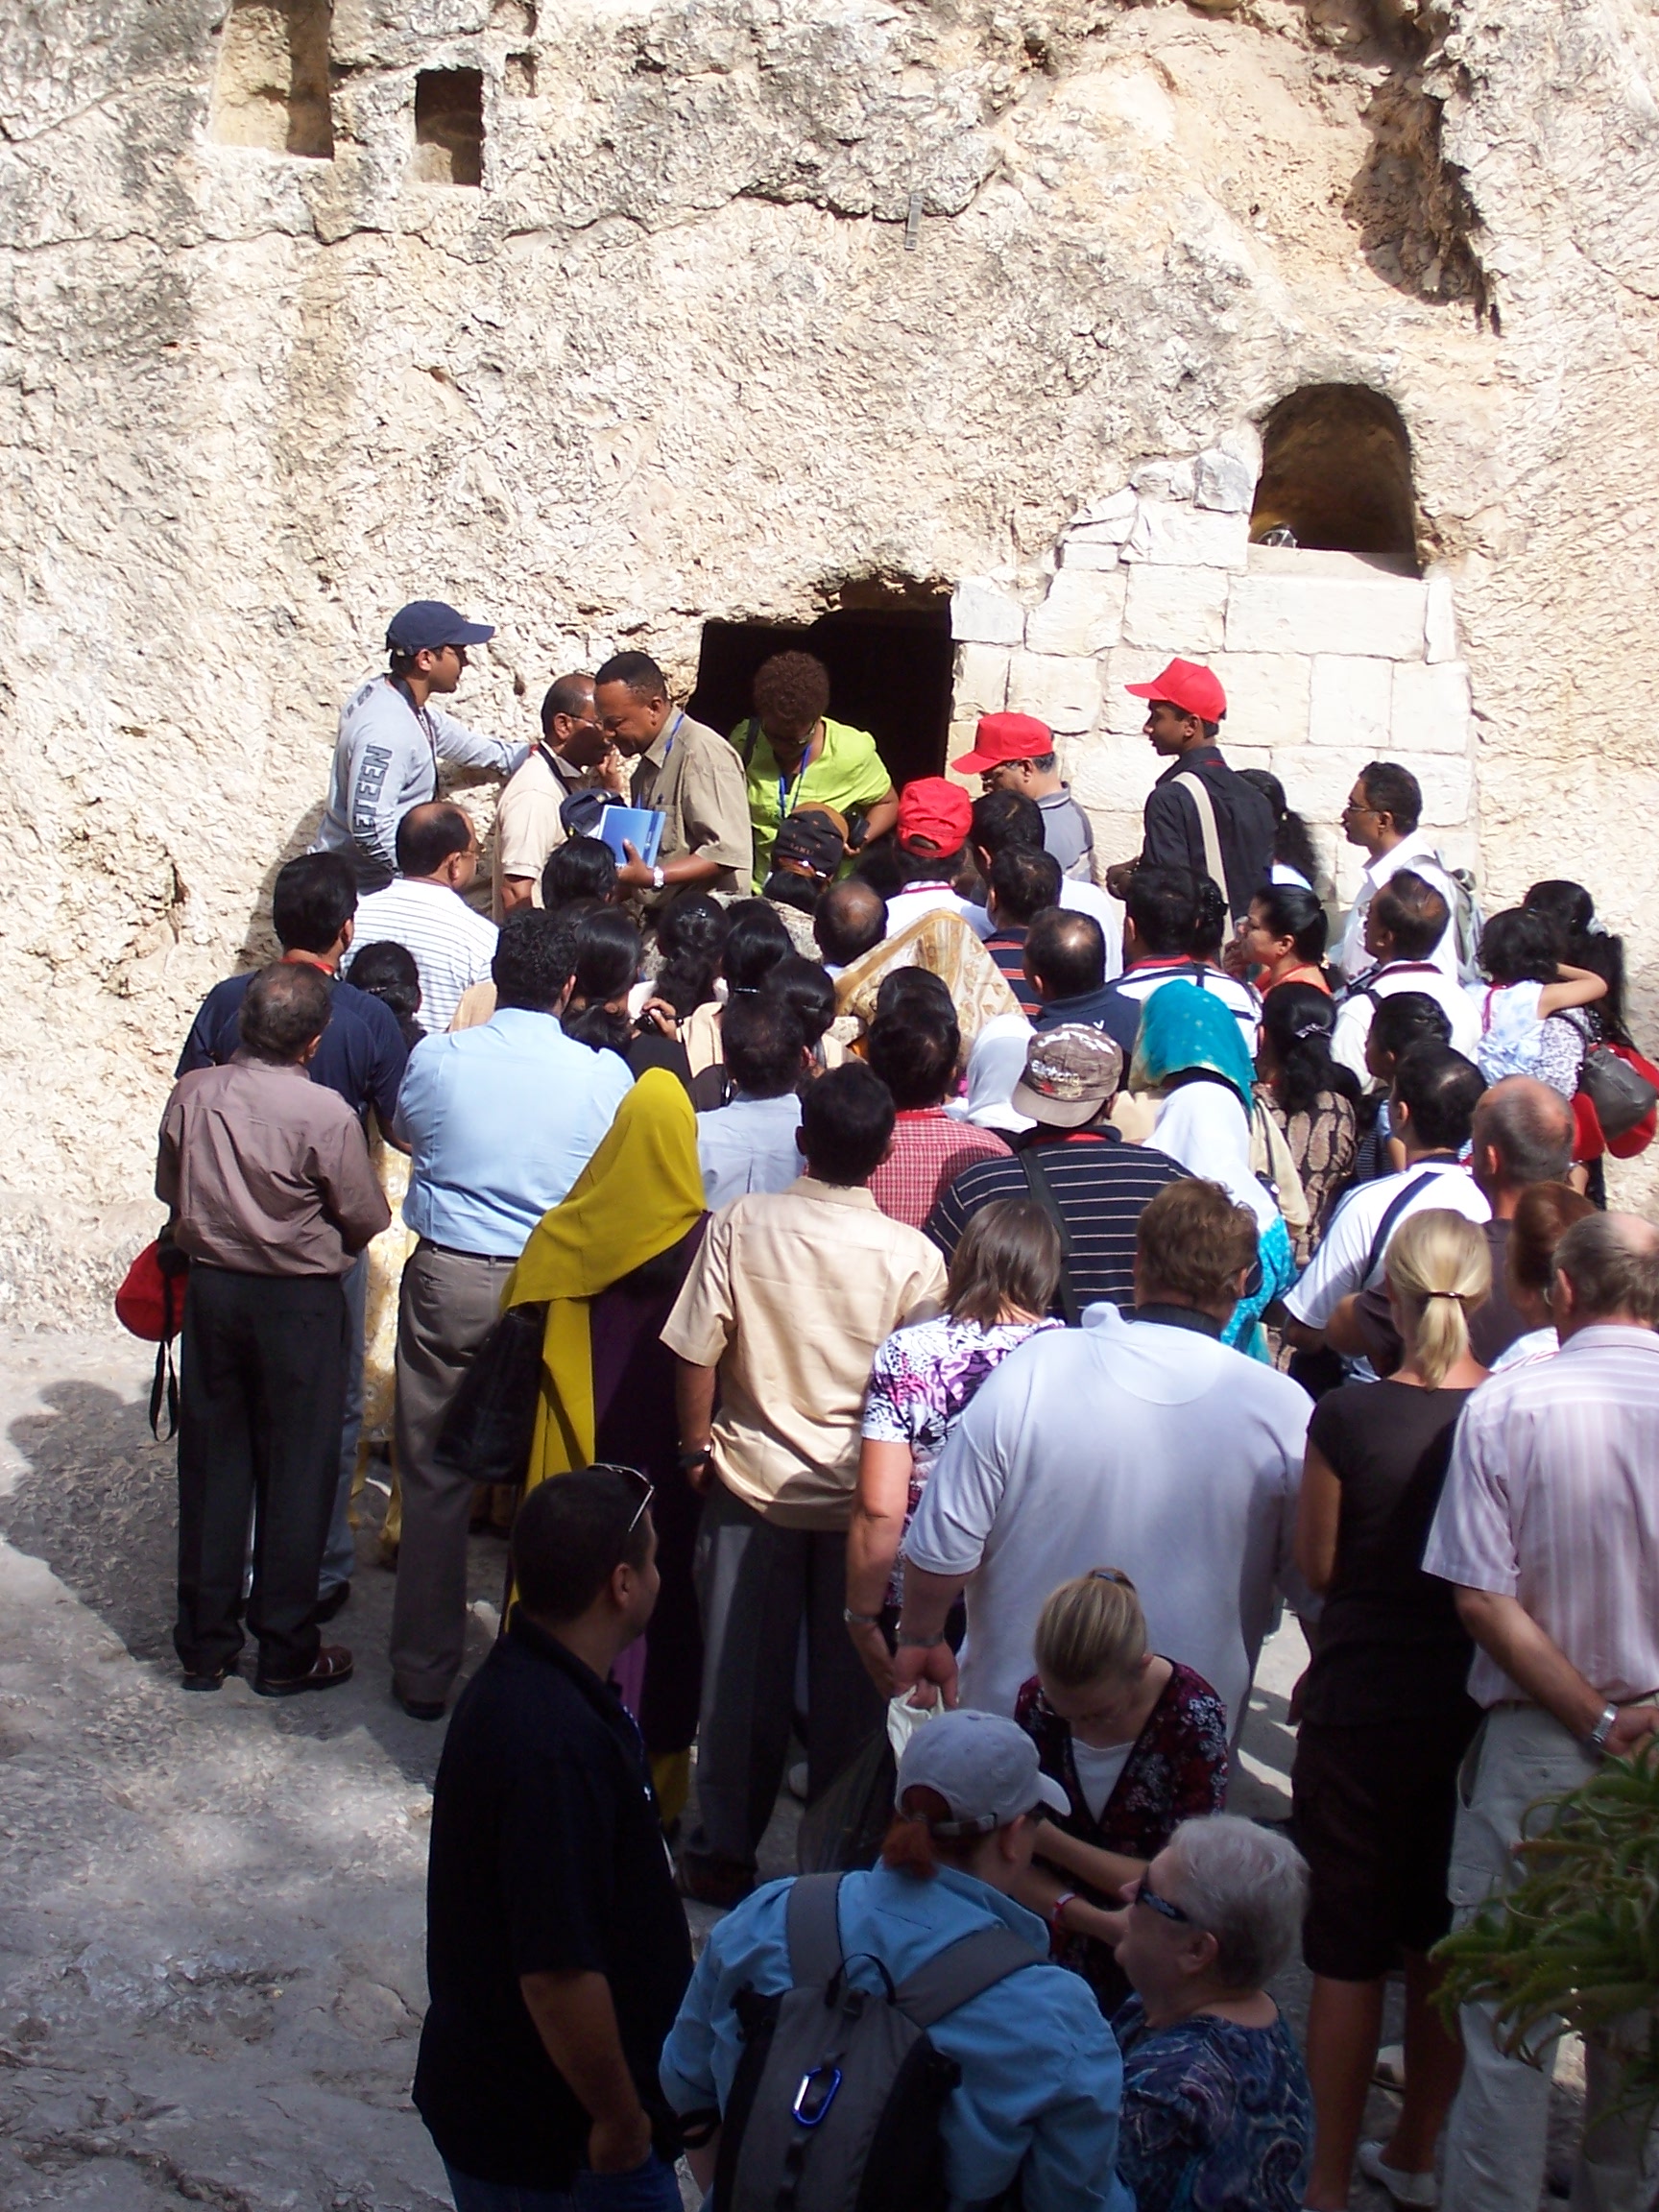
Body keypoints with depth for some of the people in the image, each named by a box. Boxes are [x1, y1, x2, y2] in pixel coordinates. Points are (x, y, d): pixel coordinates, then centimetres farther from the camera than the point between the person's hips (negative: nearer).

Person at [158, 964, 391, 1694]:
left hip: (210, 1288, 4)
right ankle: (286, 1653, 14)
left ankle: (204, 1646, 21)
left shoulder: (190, 1094, -6)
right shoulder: (325, 1113, -19)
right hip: (298, 1300, -4)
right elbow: (367, 1218, -10)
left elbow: (169, 1190, 7)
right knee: (296, 1471, 7)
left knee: (211, 1463, 13)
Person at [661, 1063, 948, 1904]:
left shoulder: (740, 1224, -11)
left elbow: (696, 1354, -8)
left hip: (752, 1483, 1)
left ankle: (723, 1854, 21)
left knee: (742, 1675, 11)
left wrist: (697, 1450, 6)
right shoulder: (912, 1256, -12)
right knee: (849, 1681, 12)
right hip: (862, 1495, 0)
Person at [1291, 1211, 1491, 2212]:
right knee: (1445, 1946, 18)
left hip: (1362, 1708, -3)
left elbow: (1320, 1566, -5)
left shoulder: (1348, 1417, -16)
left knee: (1349, 1954, 7)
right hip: (1479, 1712, 3)